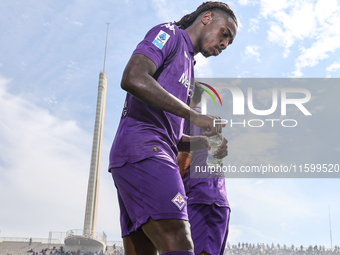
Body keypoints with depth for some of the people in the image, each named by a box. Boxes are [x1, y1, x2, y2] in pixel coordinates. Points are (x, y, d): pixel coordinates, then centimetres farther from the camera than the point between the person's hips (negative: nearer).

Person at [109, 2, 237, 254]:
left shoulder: (188, 66, 31)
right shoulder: (169, 33, 4)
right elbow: (132, 79, -17)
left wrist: (207, 144, 11)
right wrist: (195, 116, -14)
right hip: (142, 150, -10)